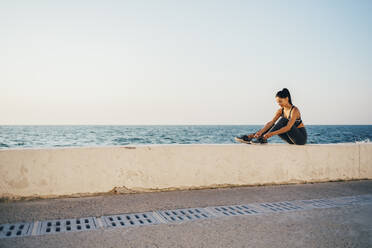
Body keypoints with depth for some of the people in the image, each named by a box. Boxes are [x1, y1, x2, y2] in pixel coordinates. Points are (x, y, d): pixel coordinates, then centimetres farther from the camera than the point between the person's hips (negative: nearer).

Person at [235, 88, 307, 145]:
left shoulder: (294, 110, -20)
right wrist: (261, 131, -28)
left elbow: (288, 127, -30)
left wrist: (271, 134, -38)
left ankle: (263, 138, -28)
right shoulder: (280, 111, 2)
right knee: (272, 126, -6)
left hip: (302, 137, -7)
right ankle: (250, 136, -16)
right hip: (293, 139, 7)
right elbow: (271, 122, -11)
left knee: (284, 120, -25)